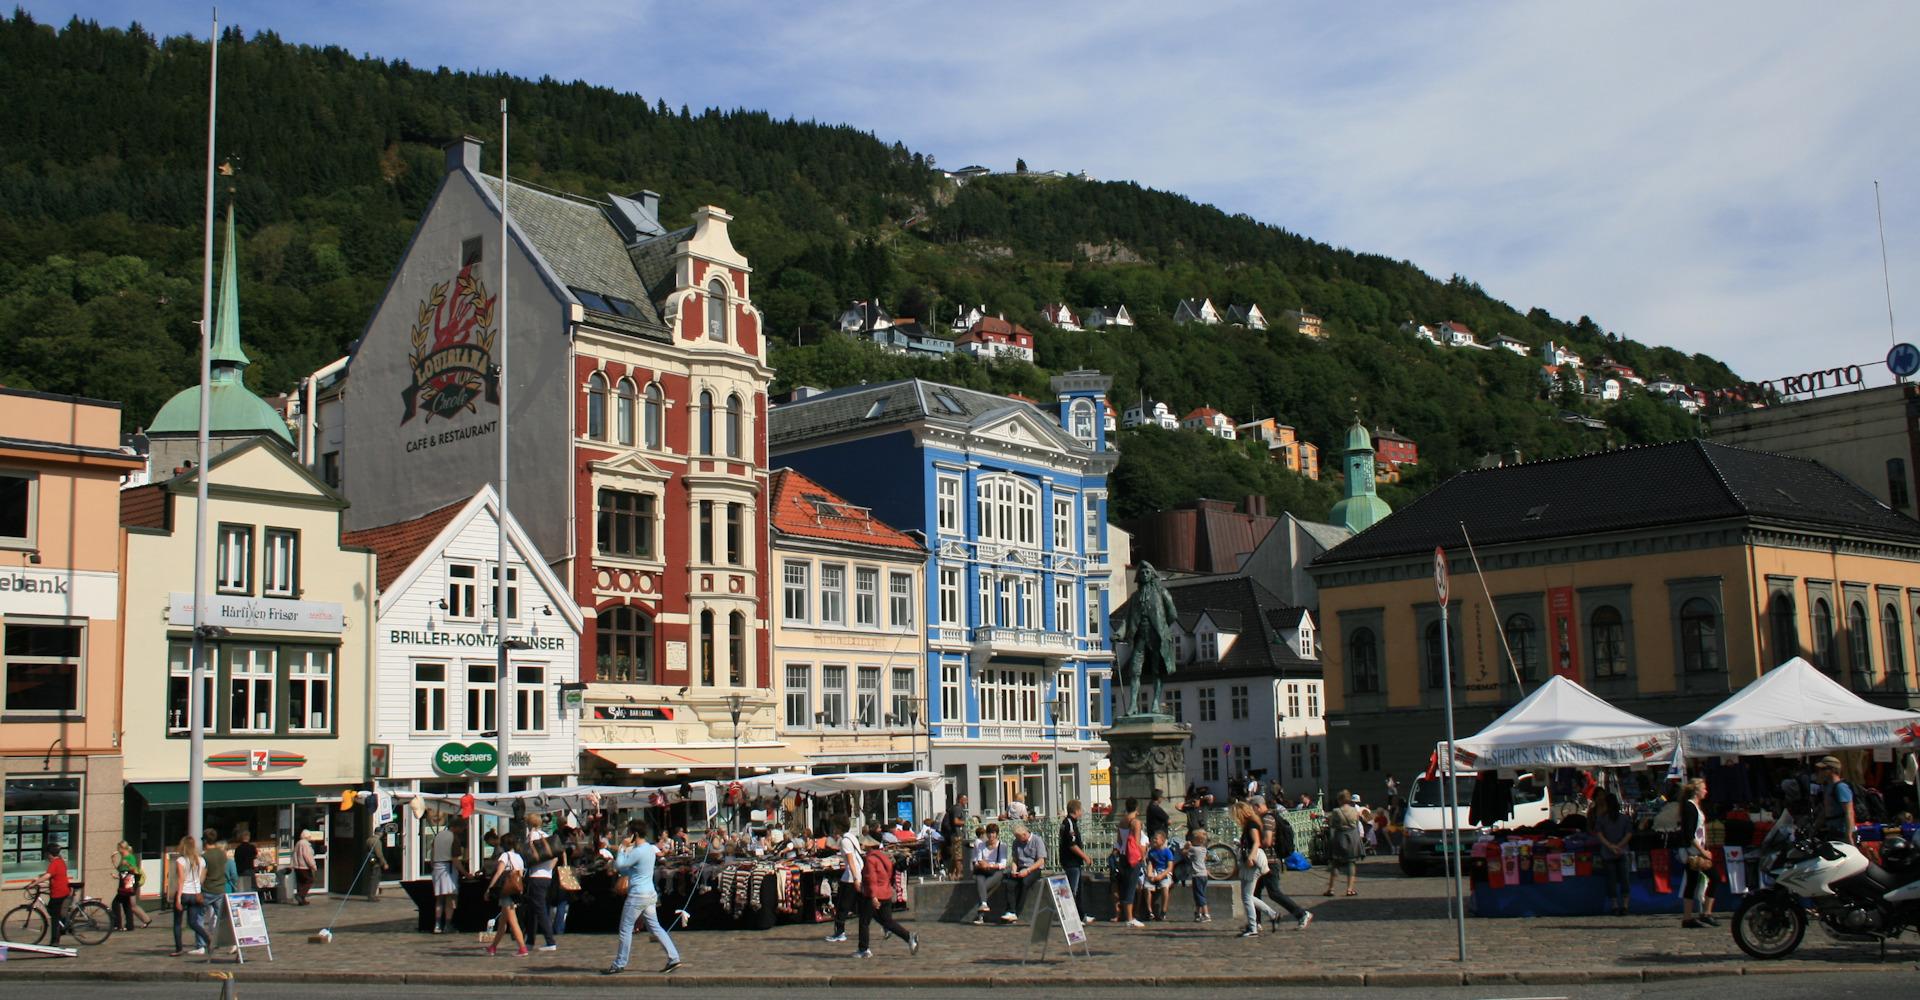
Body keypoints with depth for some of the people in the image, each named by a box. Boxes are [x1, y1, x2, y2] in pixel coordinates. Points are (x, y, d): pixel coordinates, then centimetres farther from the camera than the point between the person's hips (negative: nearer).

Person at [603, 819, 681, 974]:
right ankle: (673, 958, 3)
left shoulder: (638, 851, -18)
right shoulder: (650, 848, 12)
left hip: (637, 896, -9)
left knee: (625, 929, 2)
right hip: (651, 893, 9)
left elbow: (619, 865, -13)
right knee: (655, 927, 10)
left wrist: (623, 847, -7)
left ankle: (619, 965, 9)